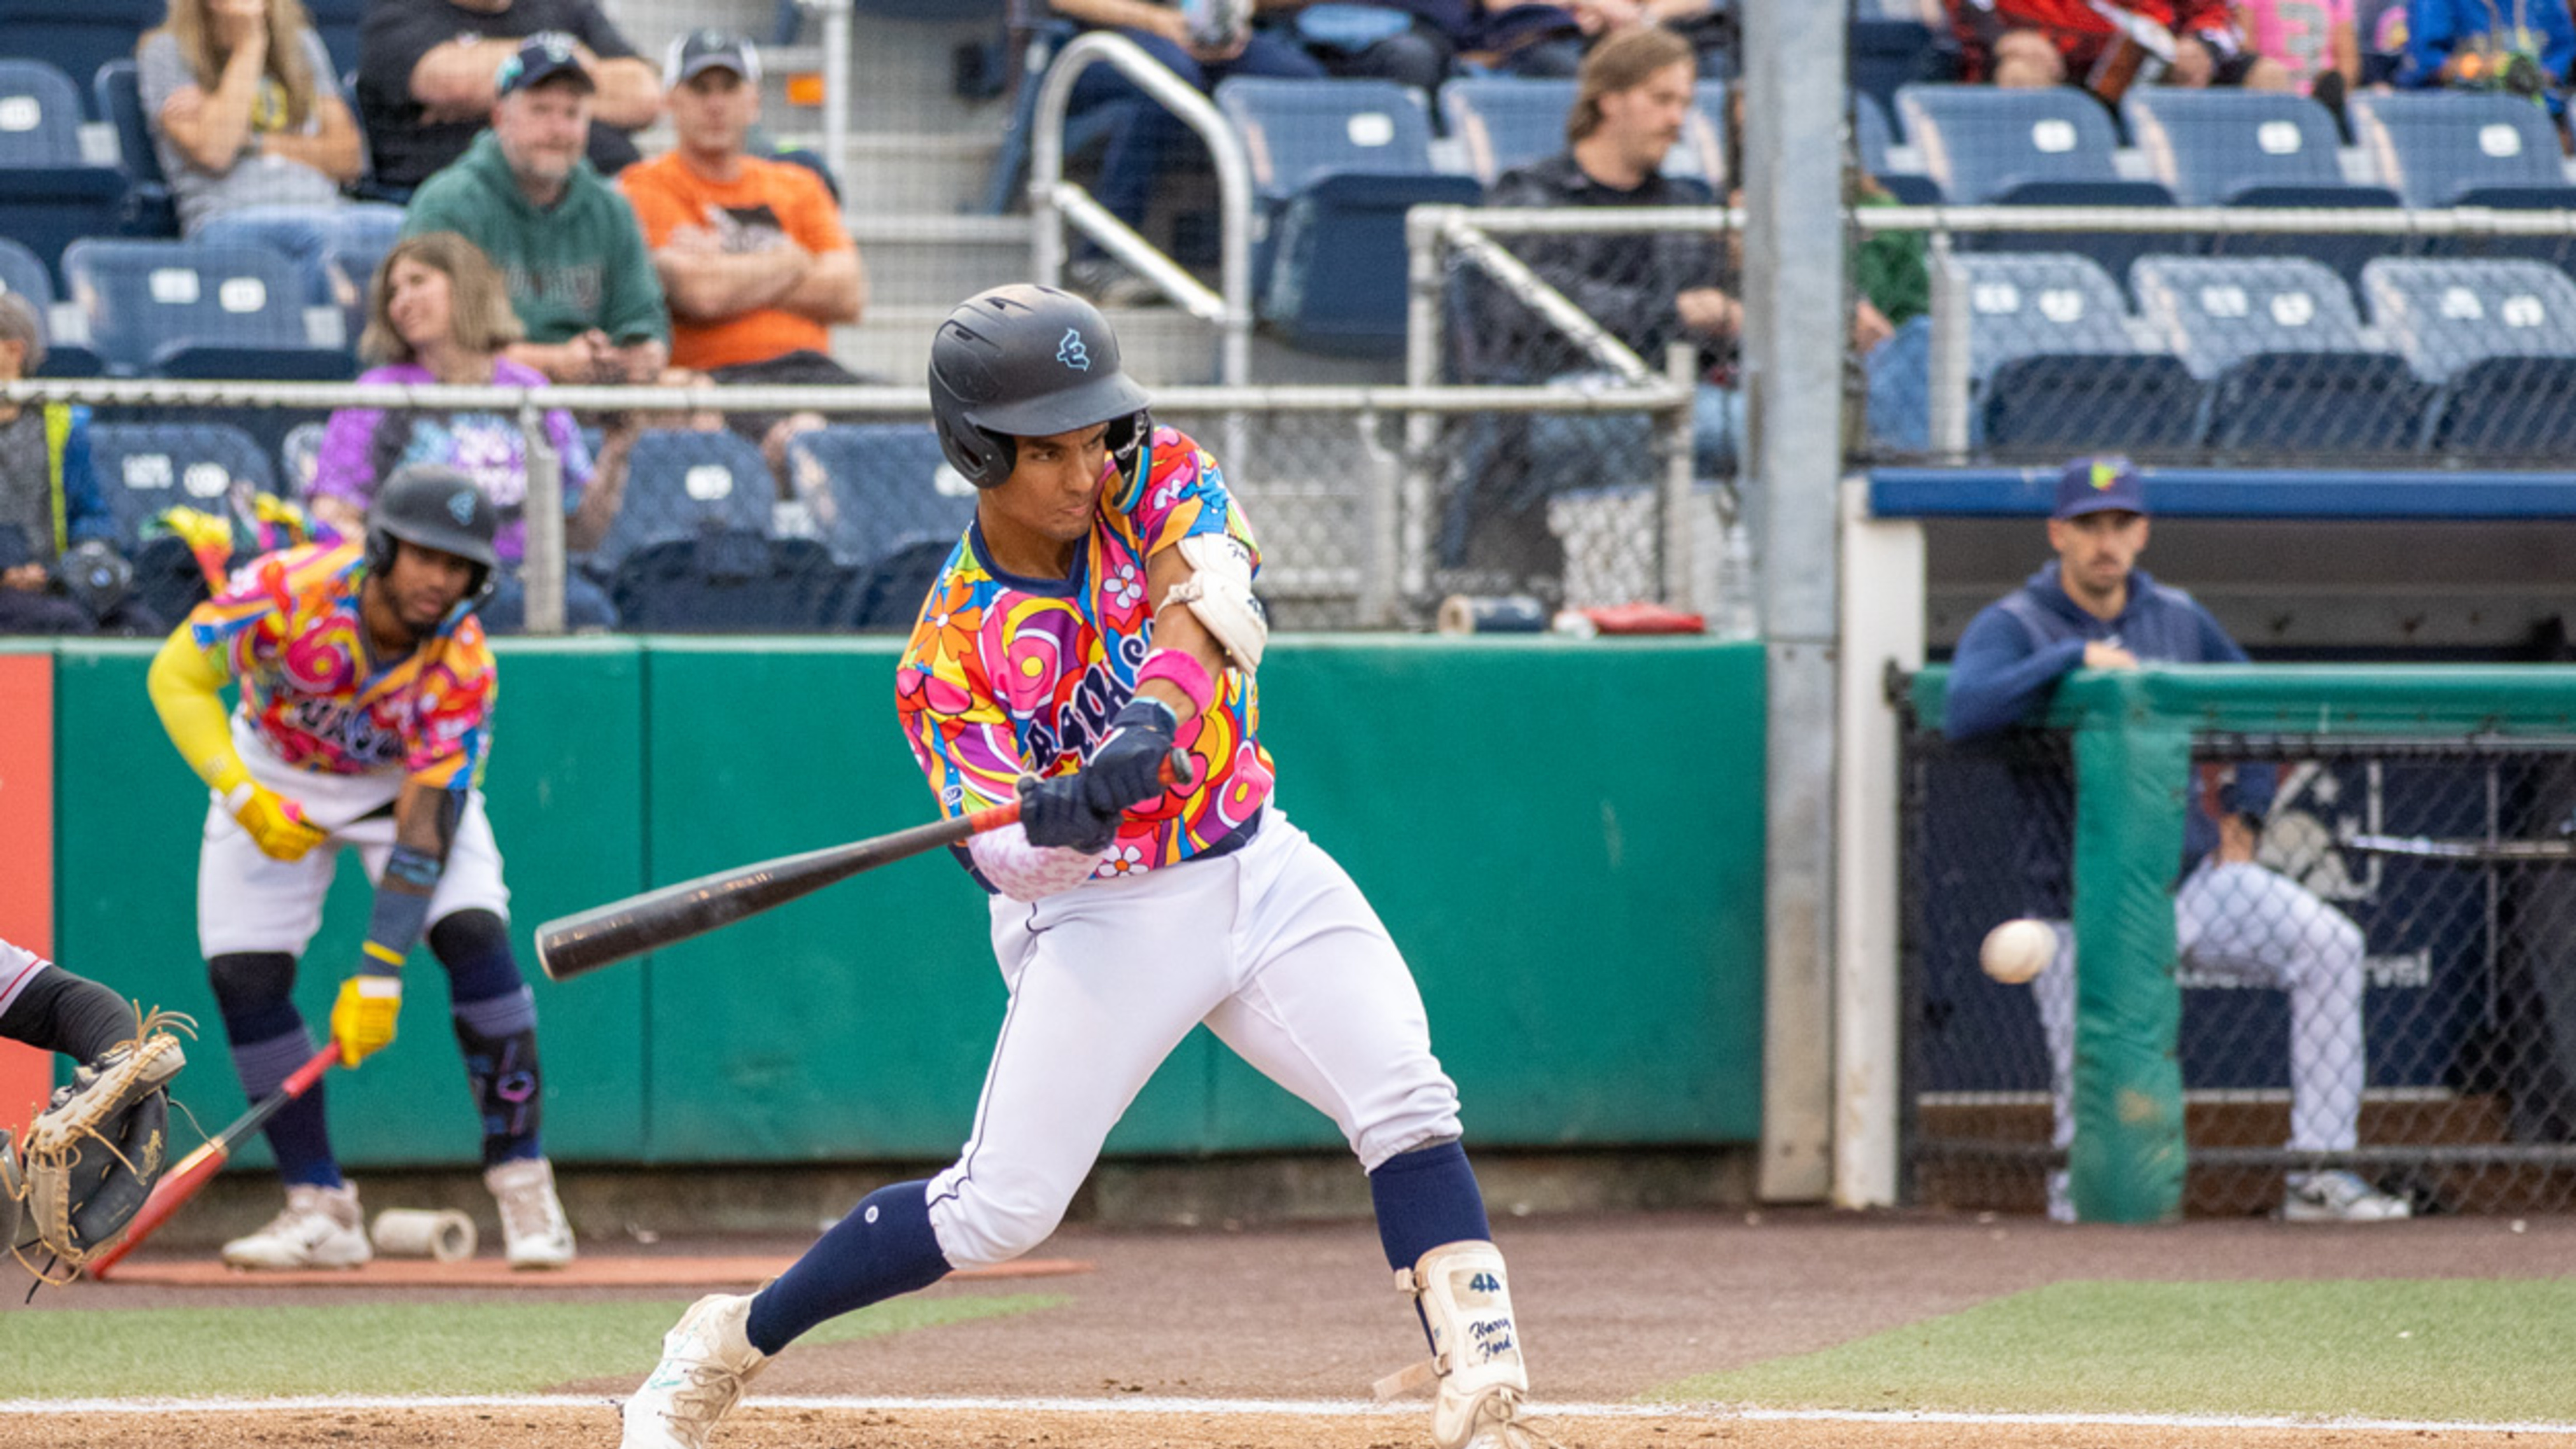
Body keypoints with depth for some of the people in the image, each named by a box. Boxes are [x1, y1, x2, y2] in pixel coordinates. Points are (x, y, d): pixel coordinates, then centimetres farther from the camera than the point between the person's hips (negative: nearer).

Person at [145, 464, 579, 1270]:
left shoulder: (462, 666, -30)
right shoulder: (289, 590, -32)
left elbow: (426, 825, -30)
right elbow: (178, 675, -22)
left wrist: (379, 976, -35)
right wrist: (244, 796, -34)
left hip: (409, 780, -1)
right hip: (275, 774, 1)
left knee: (474, 934, -21)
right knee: (243, 974, -10)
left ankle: (522, 1185, -12)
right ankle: (320, 1209, 0)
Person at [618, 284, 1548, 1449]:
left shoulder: (1161, 482, -7)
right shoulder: (952, 650, -13)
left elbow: (1211, 600, -28)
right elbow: (1006, 861, -21)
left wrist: (1154, 717, -48)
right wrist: (1049, 819, -45)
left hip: (1258, 868, 3)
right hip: (1100, 918, -3)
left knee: (1408, 1106, -14)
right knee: (998, 1209, -7)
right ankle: (724, 1346, 9)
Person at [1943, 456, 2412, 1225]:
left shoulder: (2180, 620, 7)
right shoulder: (2011, 627, -8)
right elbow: (1964, 712, -29)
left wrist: (2242, 815, 11)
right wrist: (2077, 657, -30)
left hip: (2194, 876, 4)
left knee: (2328, 944, -21)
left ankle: (2319, 1176, -20)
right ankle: (2077, 1191, 27)